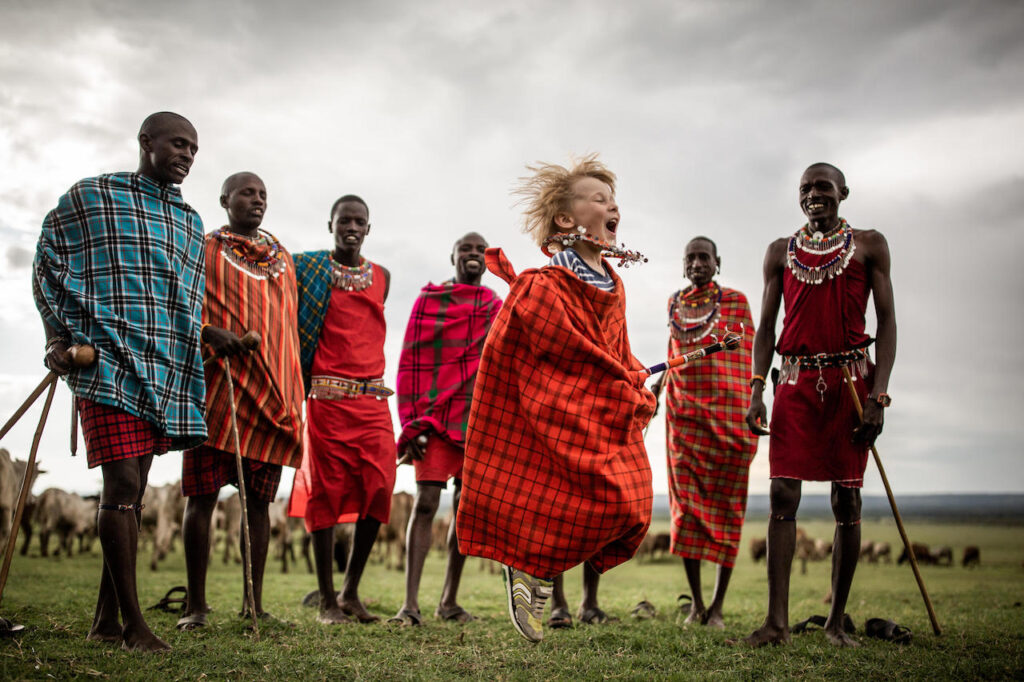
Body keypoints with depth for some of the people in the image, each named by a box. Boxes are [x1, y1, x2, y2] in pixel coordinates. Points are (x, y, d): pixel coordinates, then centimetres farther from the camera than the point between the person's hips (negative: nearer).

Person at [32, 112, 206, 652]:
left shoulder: (189, 220, 20)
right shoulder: (90, 197, 6)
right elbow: (47, 265, 6)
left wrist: (218, 336, 14)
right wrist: (59, 335, -3)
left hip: (166, 369, 6)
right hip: (107, 361, -6)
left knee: (132, 490, 9)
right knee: (122, 482, -14)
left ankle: (105, 619, 18)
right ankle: (132, 623, -5)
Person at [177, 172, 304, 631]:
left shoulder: (284, 260, 21)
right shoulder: (202, 250, 9)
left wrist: (294, 394, 15)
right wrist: (208, 332, -17)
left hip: (271, 391, 3)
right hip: (216, 388, -3)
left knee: (259, 499, 3)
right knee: (203, 495, -4)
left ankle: (254, 603, 9)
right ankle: (196, 603, 6)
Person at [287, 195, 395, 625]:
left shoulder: (382, 276, 16)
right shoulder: (309, 268, 4)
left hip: (373, 398, 4)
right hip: (326, 396, -3)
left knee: (378, 490, -3)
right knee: (325, 492, -1)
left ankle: (351, 591, 12)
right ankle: (327, 600, 7)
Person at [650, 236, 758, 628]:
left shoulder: (735, 301, 1)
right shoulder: (674, 302, 12)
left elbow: (748, 357, 0)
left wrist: (753, 411, -7)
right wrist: (658, 384, 10)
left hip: (728, 412, -3)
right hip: (683, 414, 3)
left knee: (726, 506, 0)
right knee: (687, 504, 2)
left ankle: (718, 605, 8)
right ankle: (695, 602, 12)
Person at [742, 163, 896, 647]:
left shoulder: (869, 245, 9)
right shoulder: (781, 252, 14)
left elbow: (886, 322, 3)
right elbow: (766, 327, 12)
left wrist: (878, 395, -8)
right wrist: (756, 391, -1)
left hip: (850, 380, -1)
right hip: (796, 381, 1)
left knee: (846, 500, 0)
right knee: (783, 494, -8)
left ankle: (837, 621, 10)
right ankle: (777, 620, -6)